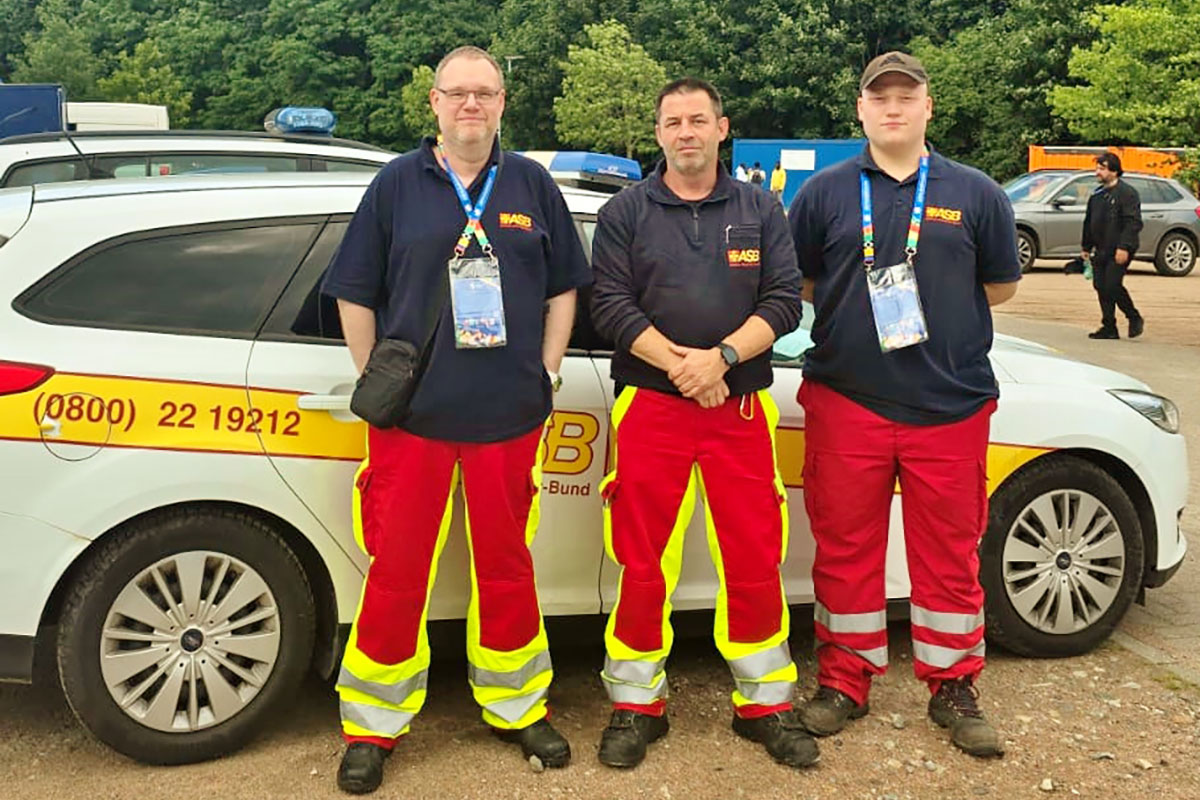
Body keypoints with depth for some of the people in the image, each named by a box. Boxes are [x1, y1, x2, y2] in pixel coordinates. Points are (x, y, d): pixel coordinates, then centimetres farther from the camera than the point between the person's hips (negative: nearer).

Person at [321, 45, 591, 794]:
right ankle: (374, 728, 20)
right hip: (411, 416, -1)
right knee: (396, 573, 5)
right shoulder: (397, 185, 3)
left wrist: (546, 371, 3)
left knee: (506, 567, 12)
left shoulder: (533, 186, 8)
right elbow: (355, 294, 4)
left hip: (509, 416, 1)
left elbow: (562, 287, 12)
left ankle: (517, 707, 29)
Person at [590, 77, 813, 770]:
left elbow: (785, 301, 1)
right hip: (650, 407, -1)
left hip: (741, 408, 1)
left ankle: (766, 703, 19)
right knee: (642, 565, 3)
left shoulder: (761, 211, 10)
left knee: (754, 562, 4)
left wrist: (720, 358, -14)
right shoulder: (626, 212, 7)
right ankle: (636, 705, 17)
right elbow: (611, 306, -3)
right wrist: (679, 364, -13)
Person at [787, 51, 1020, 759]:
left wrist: (927, 303, 7)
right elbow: (795, 282, 11)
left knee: (949, 553, 9)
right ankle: (846, 681, 24)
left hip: (951, 405, 0)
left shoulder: (974, 194, 5)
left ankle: (954, 686, 25)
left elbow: (1002, 284, 13)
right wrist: (862, 304, 4)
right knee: (845, 548, 8)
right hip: (846, 401, 0)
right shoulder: (826, 192, 5)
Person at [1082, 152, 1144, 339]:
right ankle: (1109, 328, 12)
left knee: (1112, 285, -13)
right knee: (1101, 287, 5)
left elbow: (1133, 223, -14)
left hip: (1118, 251, -8)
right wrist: (1086, 247, 20)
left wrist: (1124, 247, -22)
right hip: (1100, 251, 8)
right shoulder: (1097, 194, 16)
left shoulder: (1127, 193, -7)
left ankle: (1135, 318, 9)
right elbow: (1089, 222, 22)